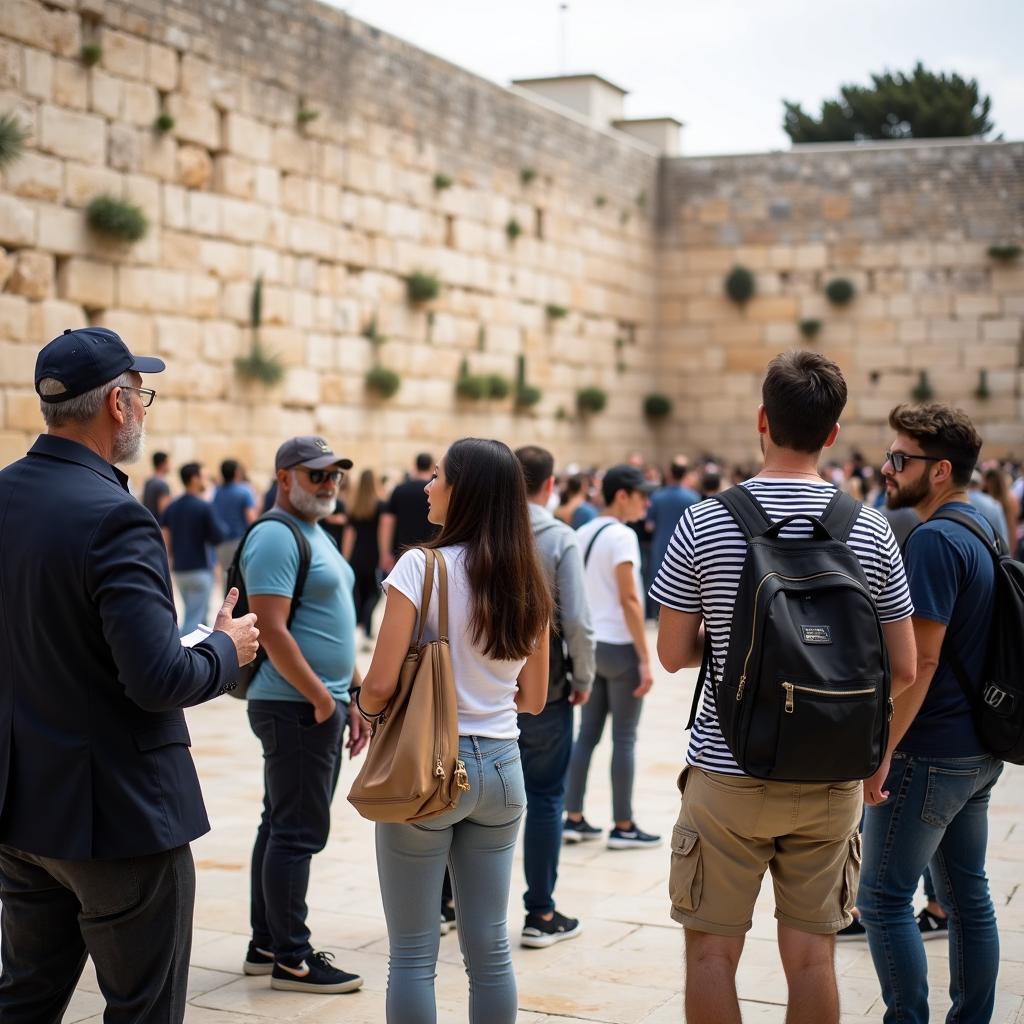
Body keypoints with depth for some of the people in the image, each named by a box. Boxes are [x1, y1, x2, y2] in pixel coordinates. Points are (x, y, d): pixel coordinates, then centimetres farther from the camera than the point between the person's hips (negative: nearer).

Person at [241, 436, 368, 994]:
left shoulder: (316, 534, 18)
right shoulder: (276, 536, -13)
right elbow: (271, 630, -21)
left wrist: (352, 698, 18)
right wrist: (321, 698, -17)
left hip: (322, 705, 10)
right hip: (297, 708, -10)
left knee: (281, 826, 15)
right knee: (298, 832, -5)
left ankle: (266, 944, 24)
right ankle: (291, 960, 3)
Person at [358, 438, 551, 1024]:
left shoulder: (422, 566, -13)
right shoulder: (528, 580, 3)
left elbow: (382, 684, -15)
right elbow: (533, 698, 10)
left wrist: (365, 712, 6)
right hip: (500, 766, 5)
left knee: (414, 954, 5)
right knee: (490, 948, 13)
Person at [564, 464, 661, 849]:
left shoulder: (582, 534, 10)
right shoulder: (622, 536, -14)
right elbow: (629, 601, -18)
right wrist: (645, 658, -16)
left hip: (590, 644, 8)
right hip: (620, 647, -8)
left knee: (587, 733, 11)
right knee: (624, 738, 1)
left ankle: (573, 819, 14)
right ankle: (623, 827, 7)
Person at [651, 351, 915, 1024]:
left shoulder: (705, 523, -8)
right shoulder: (871, 531, -2)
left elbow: (673, 653, -2)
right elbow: (903, 668, 1)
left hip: (727, 774, -2)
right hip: (831, 779, 2)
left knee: (712, 952, 9)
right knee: (812, 955, 10)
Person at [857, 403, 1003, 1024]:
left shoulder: (935, 540, -19)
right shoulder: (983, 530, 10)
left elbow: (921, 659, -22)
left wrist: (882, 750, -19)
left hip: (930, 751, -9)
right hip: (978, 749, 9)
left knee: (885, 897, 0)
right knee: (967, 891, 15)